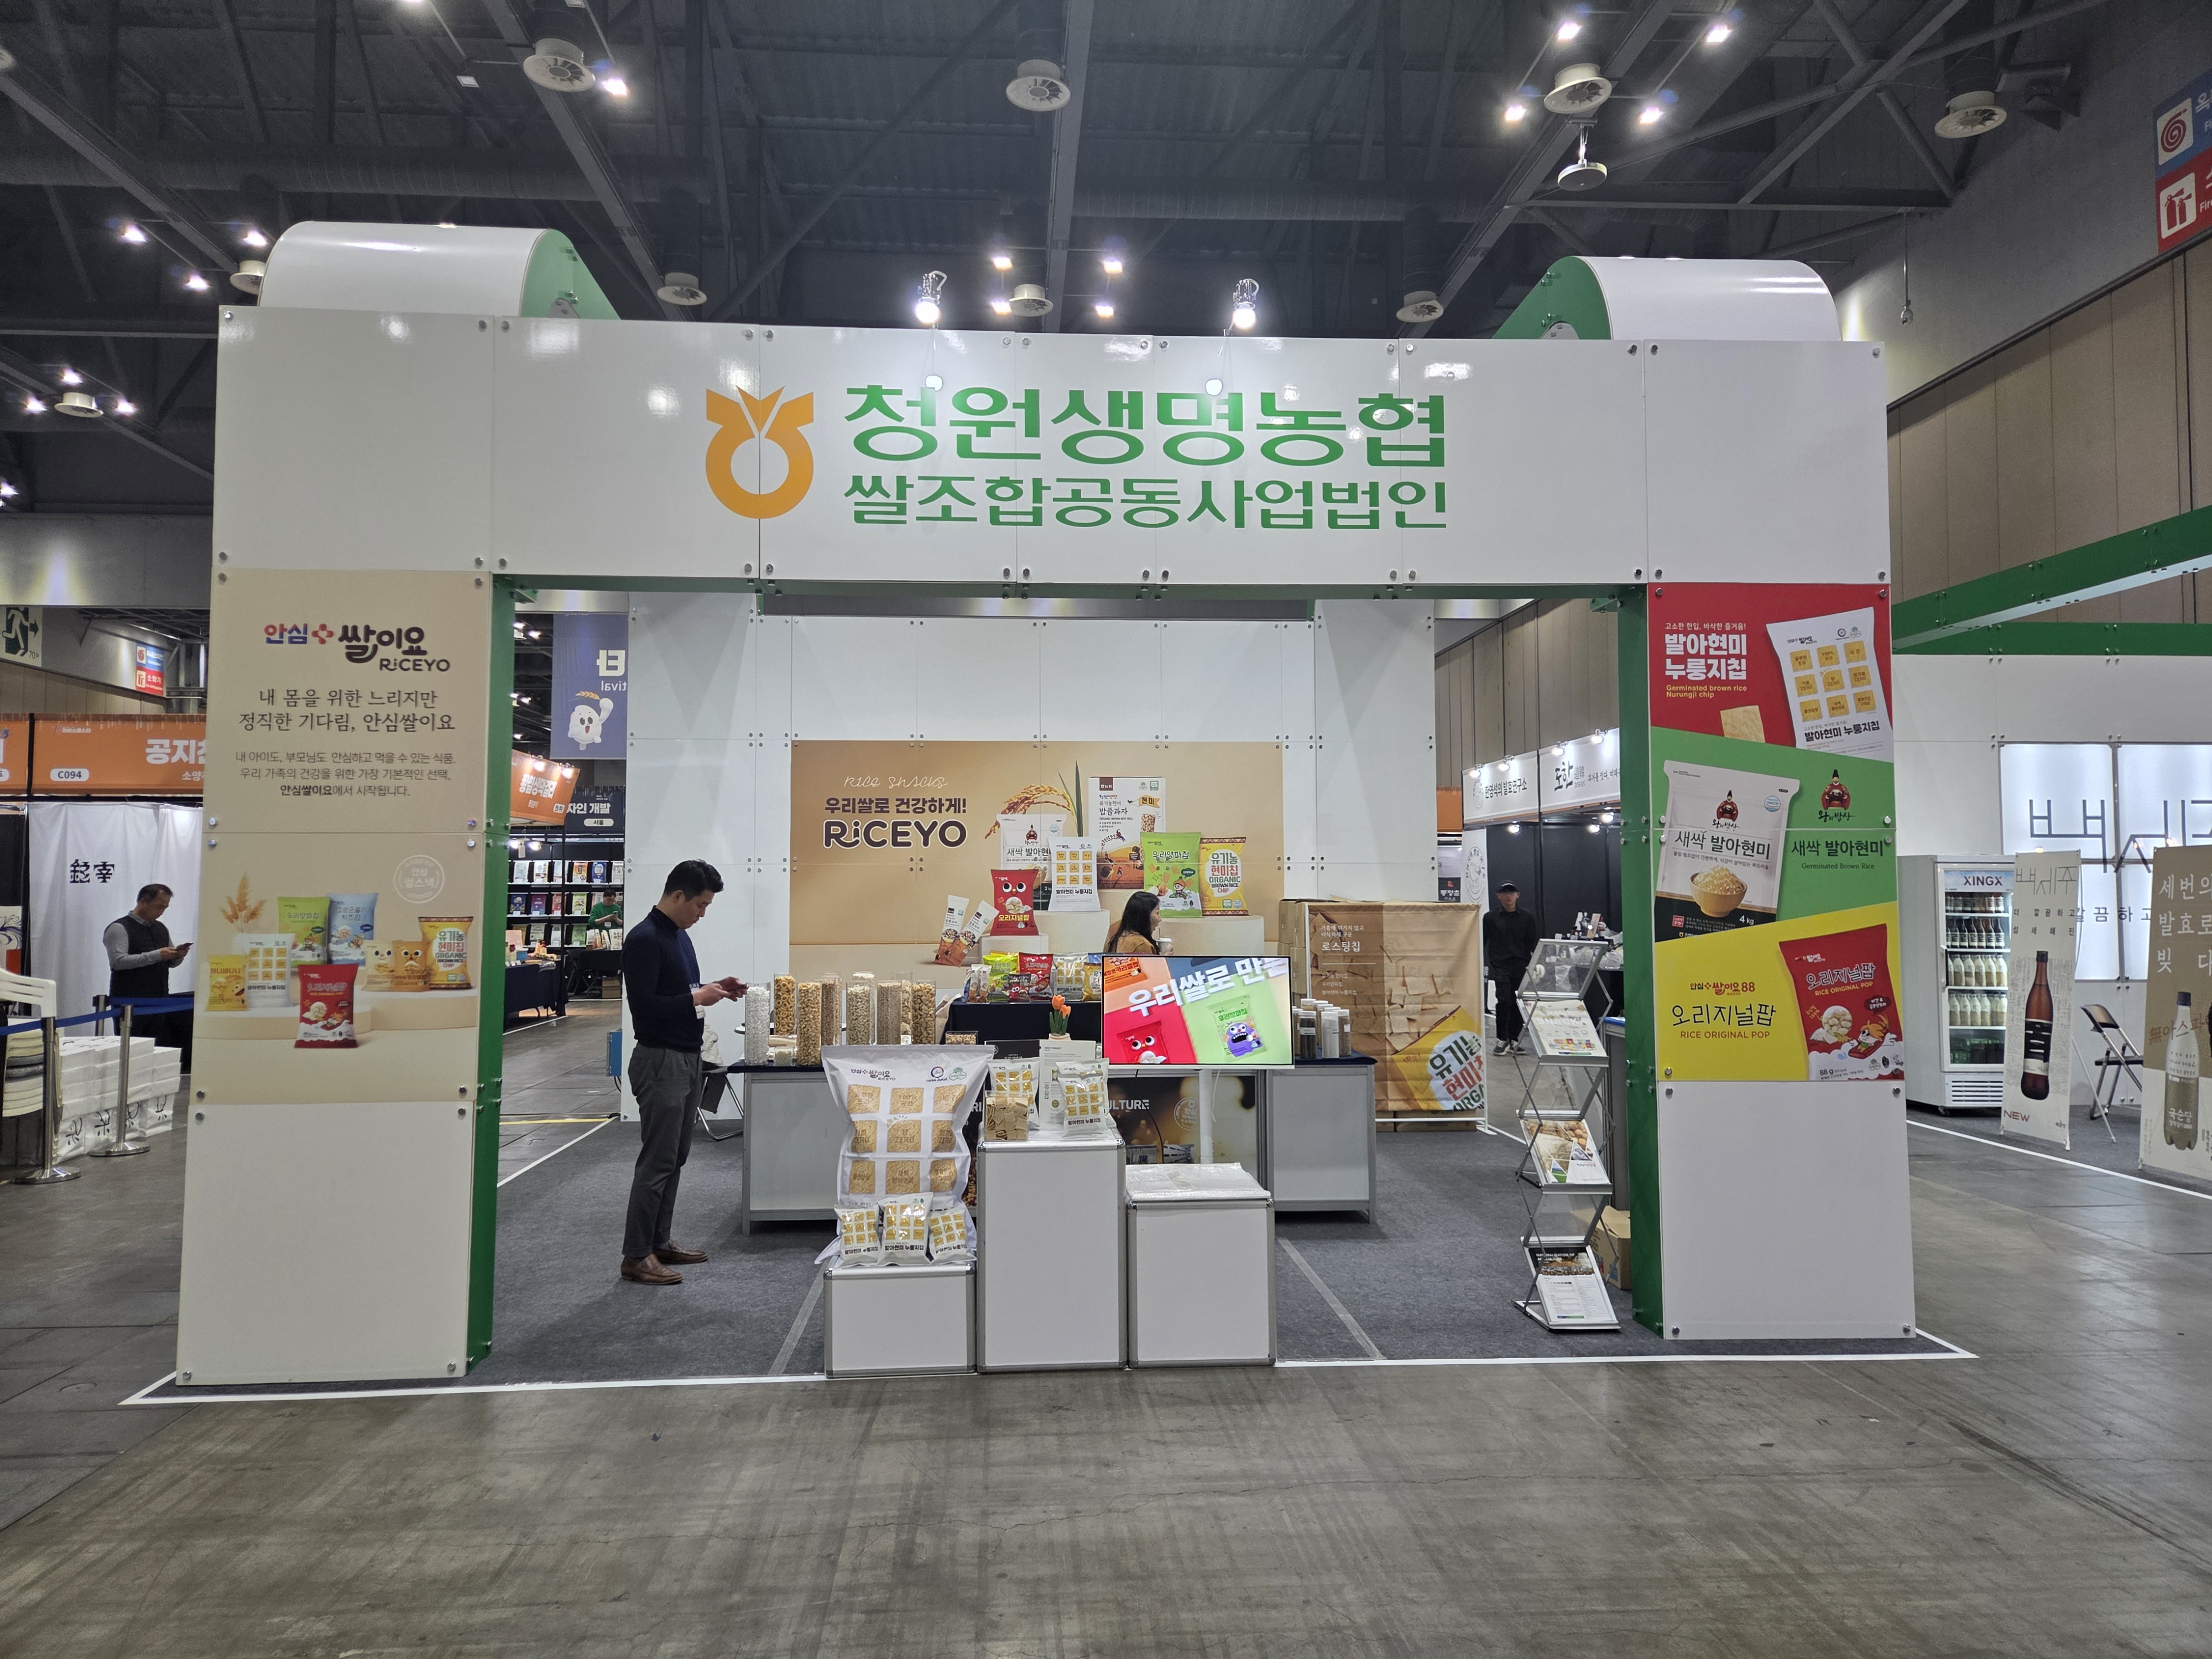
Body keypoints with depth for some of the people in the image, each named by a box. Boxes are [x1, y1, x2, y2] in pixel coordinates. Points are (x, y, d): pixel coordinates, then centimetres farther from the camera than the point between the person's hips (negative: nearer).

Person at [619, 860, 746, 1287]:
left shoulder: (679, 935, 13)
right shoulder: (644, 939, -16)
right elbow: (644, 1005, -22)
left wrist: (713, 988, 8)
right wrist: (697, 999, -17)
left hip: (687, 1059, 10)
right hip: (660, 1060, -10)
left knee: (675, 1159, 14)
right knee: (657, 1162, -5)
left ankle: (659, 1243, 23)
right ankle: (636, 1256, 3)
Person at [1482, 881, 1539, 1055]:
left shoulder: (1527, 918, 8)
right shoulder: (1491, 917, 4)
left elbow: (1532, 943, 10)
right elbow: (1482, 942, 8)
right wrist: (1480, 964, 2)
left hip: (1521, 966, 2)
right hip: (1500, 966, -2)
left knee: (1518, 1003, 3)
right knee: (1504, 1000, -11)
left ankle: (1514, 1039, 14)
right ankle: (1502, 1039, -2)